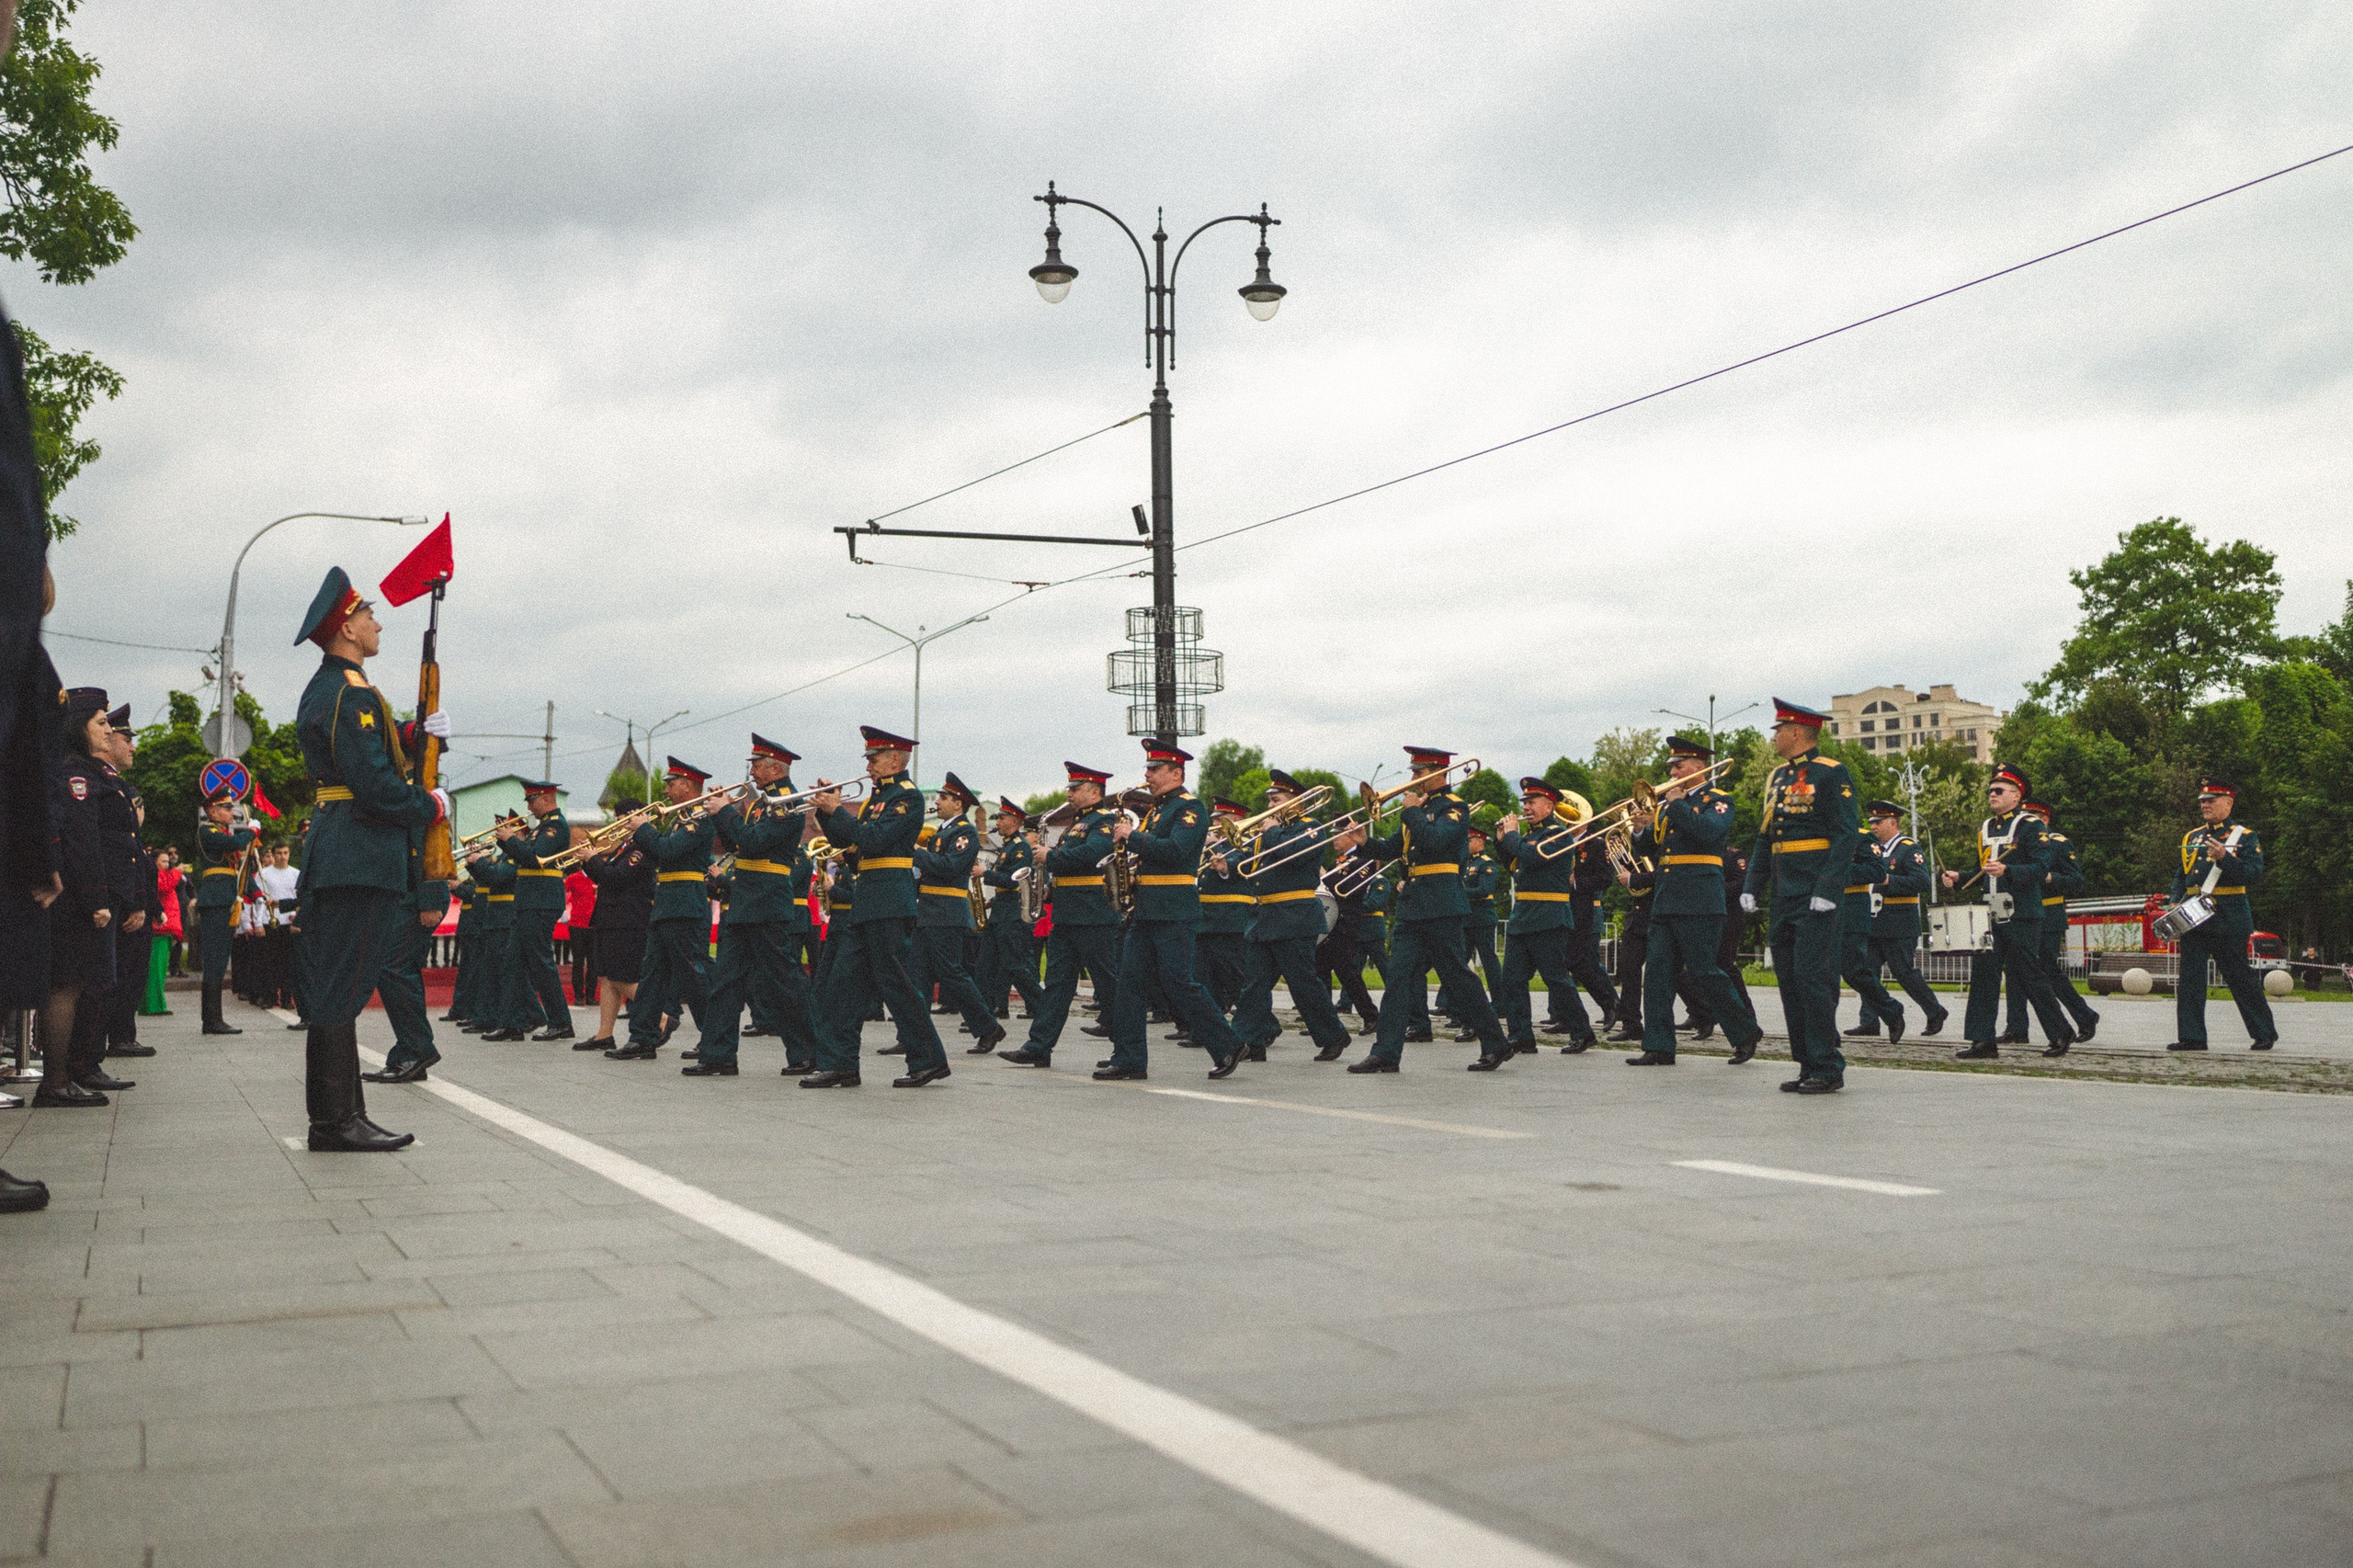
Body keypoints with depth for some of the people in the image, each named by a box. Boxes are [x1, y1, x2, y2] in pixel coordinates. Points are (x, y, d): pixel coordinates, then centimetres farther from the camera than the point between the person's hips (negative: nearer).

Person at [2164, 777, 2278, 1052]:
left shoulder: (2245, 837, -1)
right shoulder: (2192, 837, 15)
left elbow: (2254, 874, -12)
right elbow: (2181, 876, 20)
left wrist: (2224, 858, -25)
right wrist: (2176, 903, 4)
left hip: (2228, 919, -5)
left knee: (2240, 977, 3)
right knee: (2189, 977, -3)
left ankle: (2265, 1034, 17)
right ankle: (2191, 1037, -1)